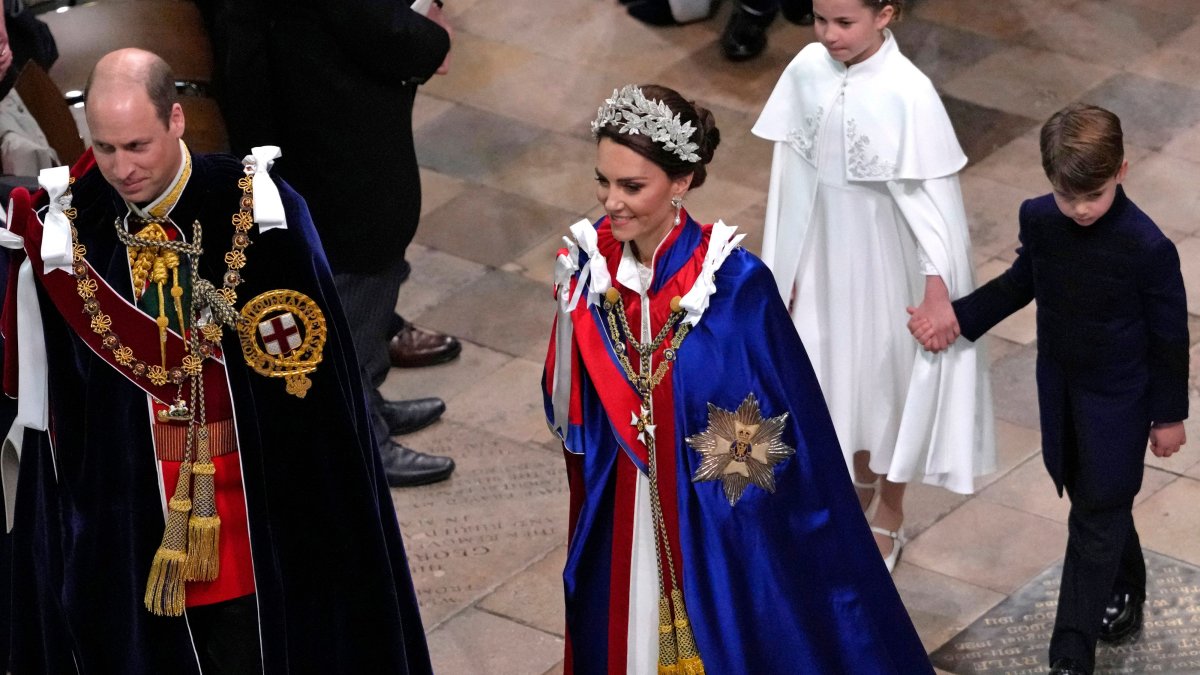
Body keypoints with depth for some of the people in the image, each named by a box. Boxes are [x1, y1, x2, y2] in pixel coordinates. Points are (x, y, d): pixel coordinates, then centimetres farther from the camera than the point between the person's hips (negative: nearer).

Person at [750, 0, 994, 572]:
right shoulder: (805, 71, -11)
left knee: (890, 369, 15)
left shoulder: (908, 92, -25)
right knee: (840, 368, 21)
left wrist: (939, 290, -19)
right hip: (826, 256, 4)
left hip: (887, 262, -4)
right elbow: (791, 171, -1)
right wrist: (783, 266, 5)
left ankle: (889, 515, 38)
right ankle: (859, 482, 48)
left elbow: (932, 196, -19)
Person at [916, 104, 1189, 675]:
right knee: (1088, 495, 22)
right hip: (1059, 383, 5)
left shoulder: (1147, 248, -27)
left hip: (1118, 396, -5)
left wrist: (1169, 414, -5)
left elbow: (1169, 335, -14)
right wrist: (957, 317, -3)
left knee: (1095, 517, 2)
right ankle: (1125, 587, 49)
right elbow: (1020, 284, 8)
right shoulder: (1038, 220, -12)